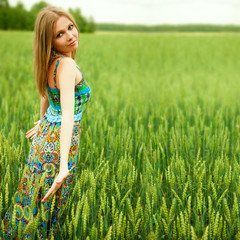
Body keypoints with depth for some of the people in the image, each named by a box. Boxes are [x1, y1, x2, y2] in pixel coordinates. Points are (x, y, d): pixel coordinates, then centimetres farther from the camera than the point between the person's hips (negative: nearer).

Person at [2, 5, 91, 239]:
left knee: (34, 198, 25)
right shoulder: (67, 65, -26)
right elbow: (68, 114, -35)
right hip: (59, 144, -8)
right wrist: (64, 167, -41)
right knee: (49, 205, 10)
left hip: (45, 136, 8)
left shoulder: (52, 62, 1)